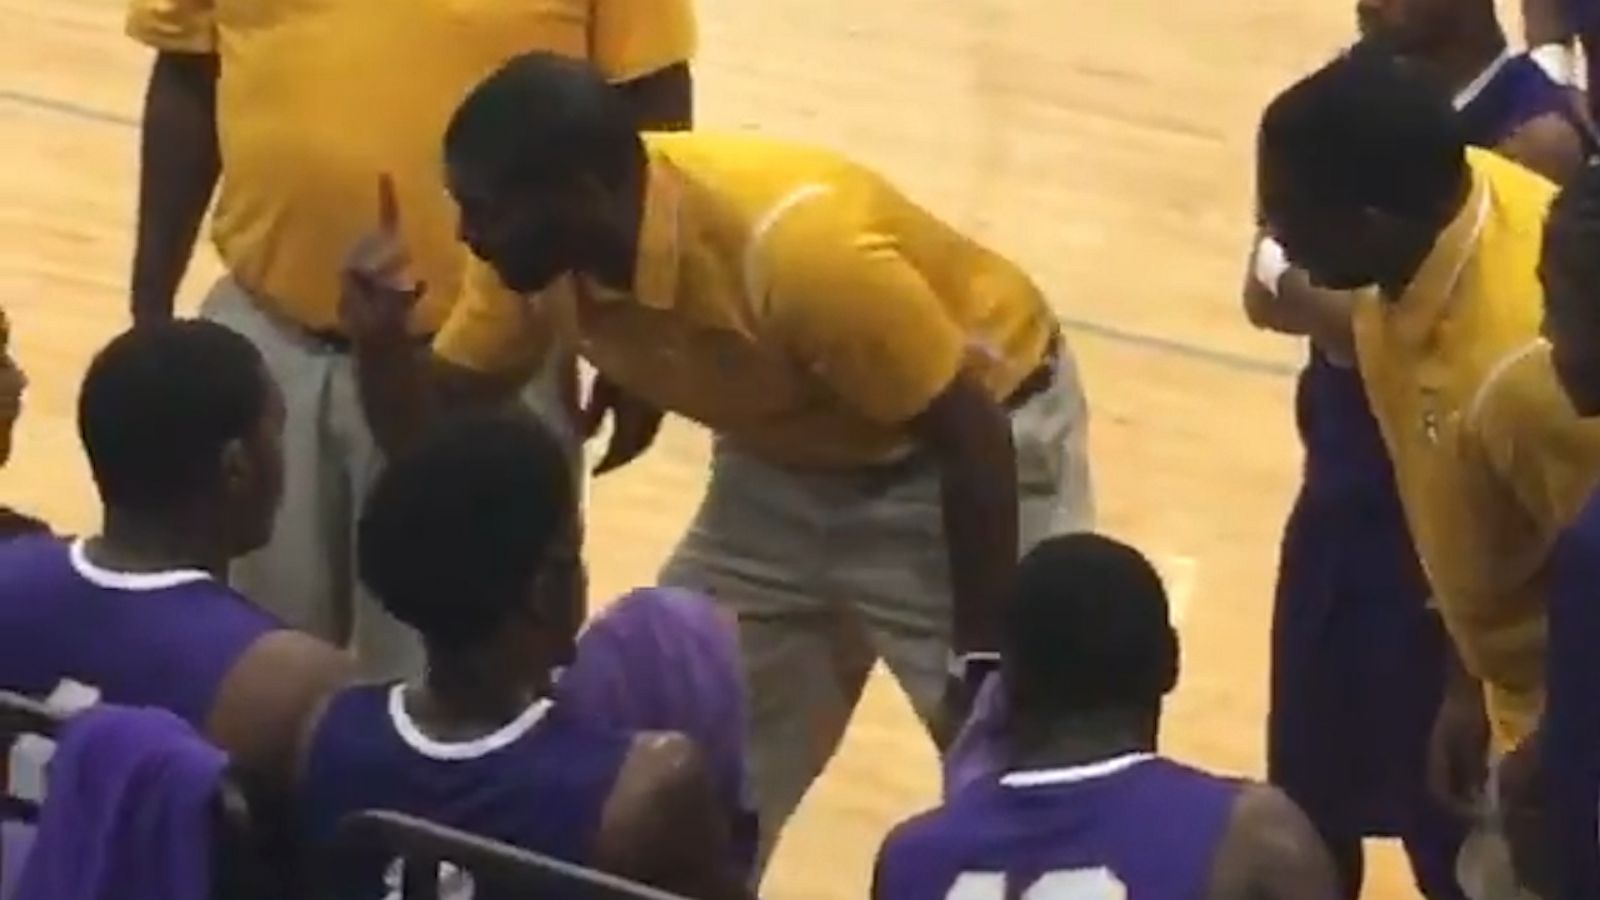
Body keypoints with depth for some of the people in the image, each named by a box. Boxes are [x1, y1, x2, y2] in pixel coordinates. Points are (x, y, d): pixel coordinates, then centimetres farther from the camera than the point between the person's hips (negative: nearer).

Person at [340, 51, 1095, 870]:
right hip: (791, 458, 7)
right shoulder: (540, 253, -18)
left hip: (966, 441, -6)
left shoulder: (799, 249, -38)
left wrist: (983, 663, -23)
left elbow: (972, 440, -28)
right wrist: (378, 337, -28)